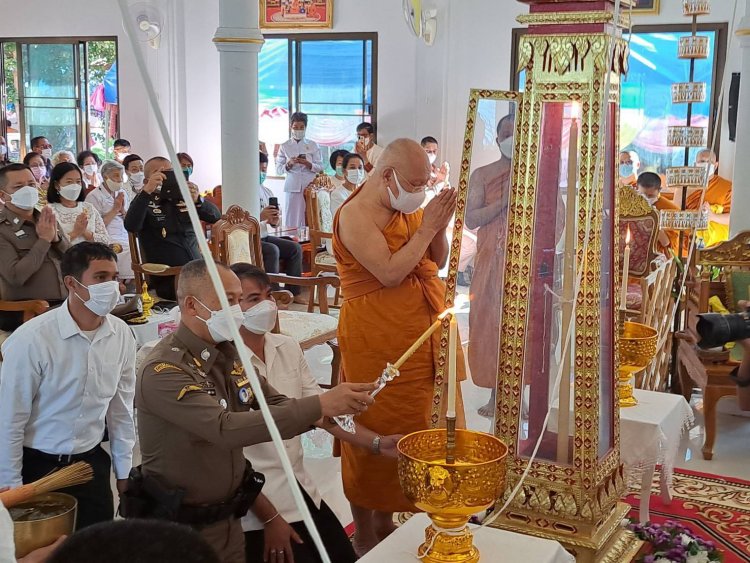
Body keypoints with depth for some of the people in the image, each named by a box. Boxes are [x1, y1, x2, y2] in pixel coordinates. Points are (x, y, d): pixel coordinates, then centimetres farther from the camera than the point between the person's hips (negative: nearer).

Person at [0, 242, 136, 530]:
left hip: (91, 463, 4)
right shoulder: (32, 338, -20)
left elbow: (121, 409, 5)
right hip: (37, 467, -4)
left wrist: (124, 473, 10)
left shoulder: (122, 335, -5)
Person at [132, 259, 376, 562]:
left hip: (229, 515, 7)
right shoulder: (163, 371, -24)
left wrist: (330, 412, -14)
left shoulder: (227, 352, 1)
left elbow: (274, 404, 7)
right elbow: (227, 429, -35)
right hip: (180, 526, -7)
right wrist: (320, 405, -37)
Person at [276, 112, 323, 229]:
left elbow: (320, 167, 5)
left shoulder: (313, 145, 9)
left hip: (310, 185, 0)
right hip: (293, 187, 0)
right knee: (293, 219, -5)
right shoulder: (285, 147, 8)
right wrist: (289, 164, -12)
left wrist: (307, 163, -12)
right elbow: (278, 170, 7)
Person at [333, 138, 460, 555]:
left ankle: (386, 525, 29)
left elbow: (437, 263, 14)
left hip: (420, 340, 8)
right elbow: (389, 273, -23)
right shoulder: (357, 214, -13)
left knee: (405, 433, 14)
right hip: (377, 346, -8)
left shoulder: (410, 208, 10)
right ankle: (365, 540, 15)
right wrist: (427, 226, -17)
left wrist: (440, 226, -4)